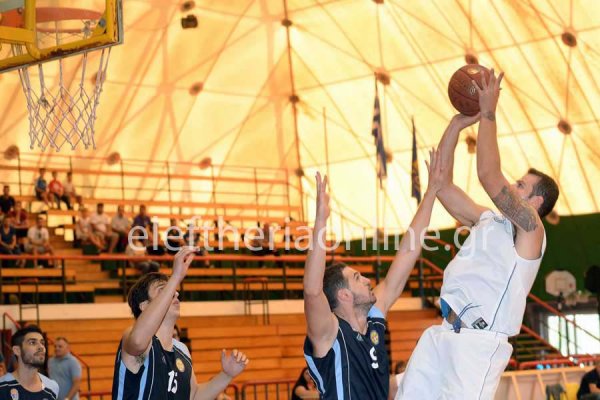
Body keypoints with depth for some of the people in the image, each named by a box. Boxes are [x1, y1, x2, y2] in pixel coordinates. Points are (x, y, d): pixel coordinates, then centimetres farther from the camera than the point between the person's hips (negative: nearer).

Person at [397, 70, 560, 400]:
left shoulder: (529, 226, -1)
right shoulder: (487, 220, 22)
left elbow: (489, 176, -14)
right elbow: (442, 184, 21)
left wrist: (488, 114, -7)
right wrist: (457, 124, 15)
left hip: (478, 341, -8)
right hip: (442, 333, 8)